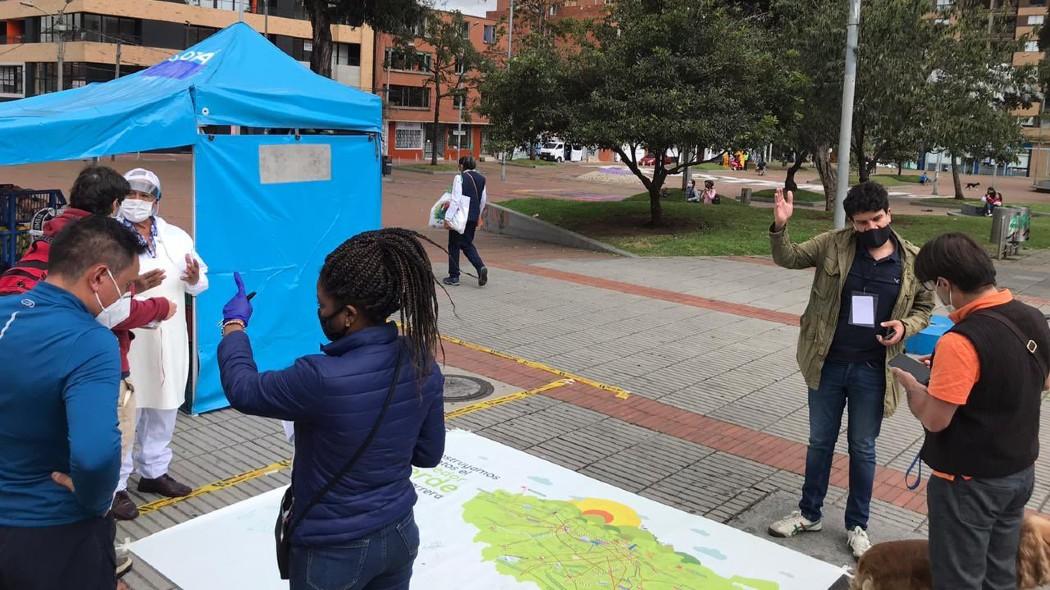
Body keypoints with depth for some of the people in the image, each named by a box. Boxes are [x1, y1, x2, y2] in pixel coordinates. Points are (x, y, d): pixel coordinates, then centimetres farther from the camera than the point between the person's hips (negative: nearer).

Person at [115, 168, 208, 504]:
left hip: (168, 340, 5)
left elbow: (200, 284, 8)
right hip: (125, 341, -5)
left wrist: (195, 279, -14)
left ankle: (153, 472, 33)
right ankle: (115, 486, 13)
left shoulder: (177, 237, 9)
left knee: (162, 412, 17)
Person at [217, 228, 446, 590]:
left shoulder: (323, 379, -30)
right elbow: (429, 454, 0)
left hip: (334, 552, -4)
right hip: (400, 534, 5)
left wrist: (234, 325, 3)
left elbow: (242, 390, -11)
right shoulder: (423, 364, -12)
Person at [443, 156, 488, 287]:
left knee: (454, 246, 7)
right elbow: (483, 200, 14)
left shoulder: (460, 178, -12)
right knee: (467, 244, 17)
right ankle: (481, 267, -5)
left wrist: (448, 218, -16)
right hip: (474, 217, 6)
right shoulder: (481, 179, 7)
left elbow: (455, 200, -18)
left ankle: (454, 277, 12)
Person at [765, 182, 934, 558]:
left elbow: (924, 307, 9)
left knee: (862, 449, 13)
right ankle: (809, 513, 32)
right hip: (827, 365, 1)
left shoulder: (912, 260, -3)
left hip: (872, 372, 0)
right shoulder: (833, 245, -5)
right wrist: (780, 227, -20)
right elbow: (788, 258, 0)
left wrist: (906, 326, -13)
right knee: (820, 442, 15)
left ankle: (857, 525, 30)